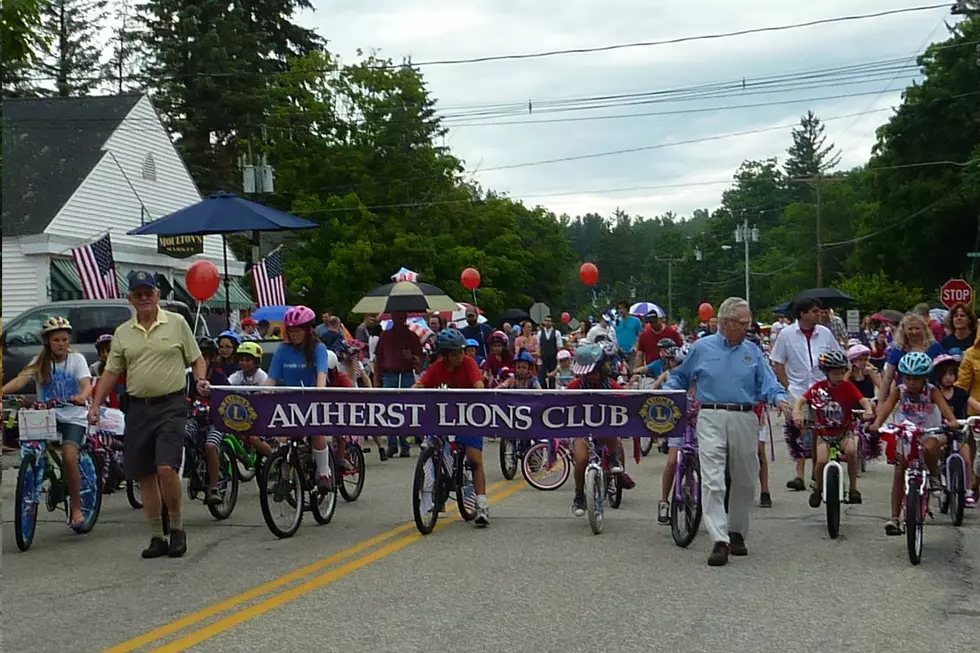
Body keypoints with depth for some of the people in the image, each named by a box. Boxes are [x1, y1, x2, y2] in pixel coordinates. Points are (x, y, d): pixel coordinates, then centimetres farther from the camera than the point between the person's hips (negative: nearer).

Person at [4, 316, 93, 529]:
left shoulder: (76, 359, 0)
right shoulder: (40, 361, 5)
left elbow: (87, 385, -15)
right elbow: (21, 379, -12)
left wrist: (82, 397, -39)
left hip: (73, 417, -3)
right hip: (46, 416, 3)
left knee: (69, 456, -22)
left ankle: (76, 509, -10)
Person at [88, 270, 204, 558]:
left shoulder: (177, 323, 2)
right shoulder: (122, 333, 10)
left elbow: (196, 359, 7)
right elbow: (111, 372, 11)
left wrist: (201, 380, -12)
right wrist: (95, 405, 3)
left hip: (171, 405, -4)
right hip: (138, 408, 4)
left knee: (166, 468, -17)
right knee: (145, 476, 6)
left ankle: (177, 526, 2)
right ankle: (157, 537, 15)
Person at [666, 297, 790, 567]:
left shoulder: (752, 351, 11)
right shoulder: (702, 348, 7)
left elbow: (768, 383, 1)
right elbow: (680, 378, 18)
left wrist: (779, 398, -19)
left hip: (745, 421, 3)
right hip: (712, 418, -2)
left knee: (744, 481, 11)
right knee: (712, 481, -13)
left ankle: (737, 533, 29)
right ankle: (720, 541, -15)